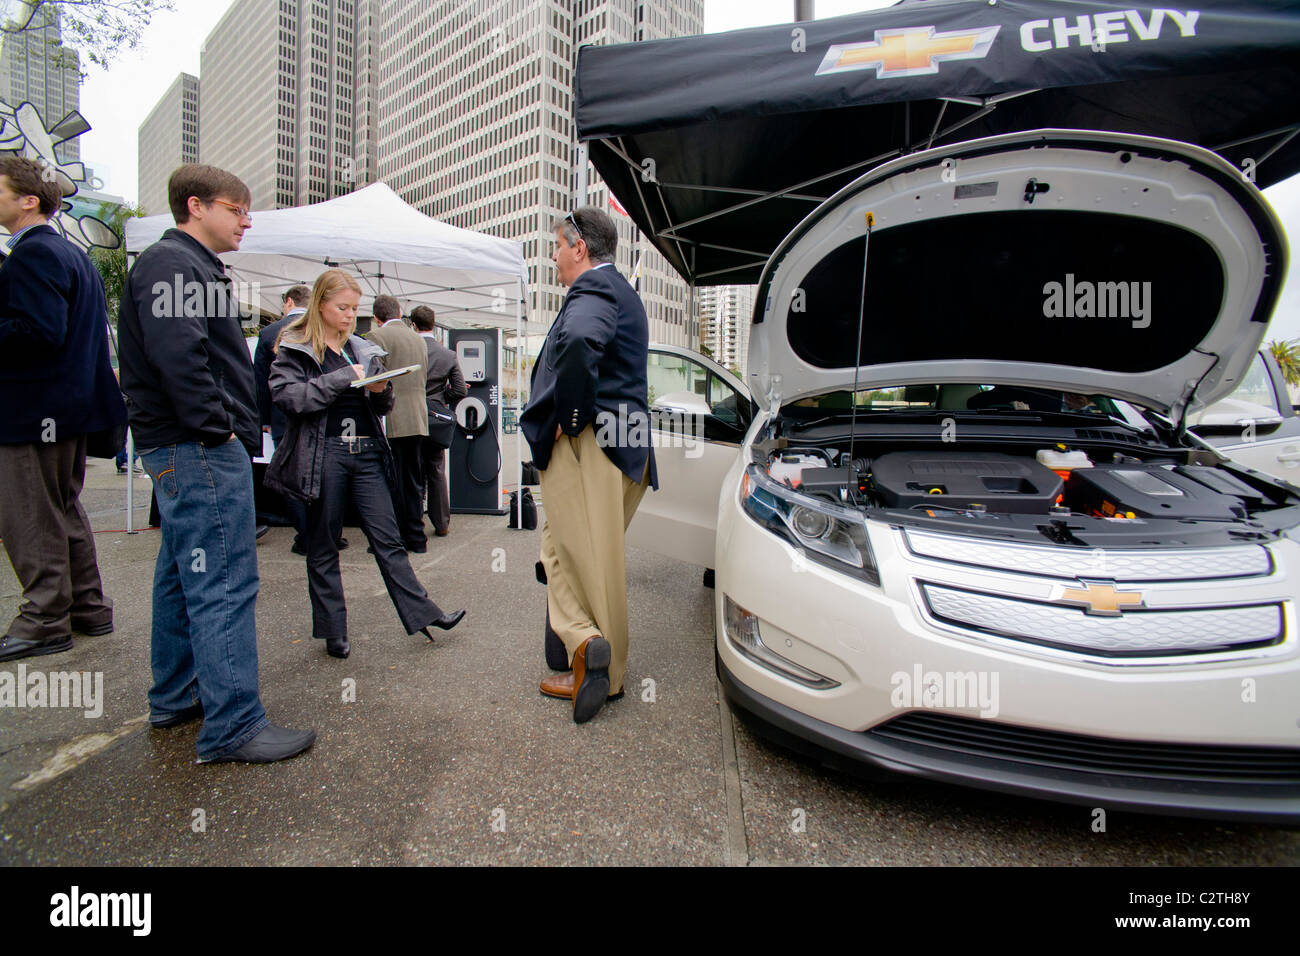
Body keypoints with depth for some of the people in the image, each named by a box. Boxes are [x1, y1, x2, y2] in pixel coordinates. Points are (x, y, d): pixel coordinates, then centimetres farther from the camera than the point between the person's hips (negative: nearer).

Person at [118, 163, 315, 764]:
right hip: (200, 451, -11)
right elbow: (177, 354, -24)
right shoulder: (171, 263, -9)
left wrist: (236, 429, 16)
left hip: (188, 449, 11)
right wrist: (216, 427, -19)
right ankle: (232, 726, -3)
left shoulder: (193, 265, 23)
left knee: (183, 574, 17)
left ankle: (175, 698, 31)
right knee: (224, 585, -10)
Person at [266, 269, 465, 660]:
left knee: (388, 539, 5)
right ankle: (333, 630, 19)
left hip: (366, 452, 4)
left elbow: (382, 407, 19)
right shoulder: (294, 348, 2)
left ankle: (422, 613, 9)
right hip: (323, 455, -4)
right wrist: (344, 378, -16)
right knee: (323, 547, 7)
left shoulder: (363, 348, 15)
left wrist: (381, 390, -4)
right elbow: (287, 395, -14)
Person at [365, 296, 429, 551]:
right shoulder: (418, 339, 15)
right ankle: (416, 538, 17)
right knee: (414, 482, 12)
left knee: (391, 483, 0)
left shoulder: (377, 336, -5)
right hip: (418, 421, 6)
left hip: (391, 422, -6)